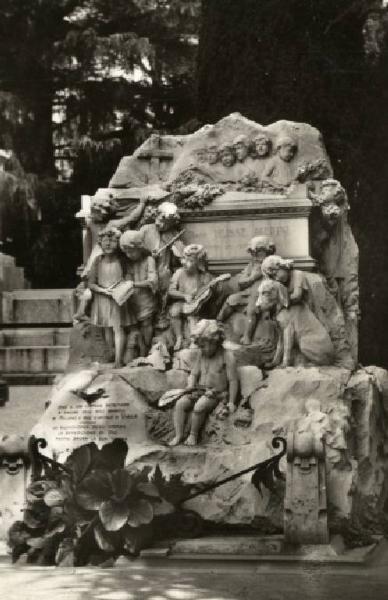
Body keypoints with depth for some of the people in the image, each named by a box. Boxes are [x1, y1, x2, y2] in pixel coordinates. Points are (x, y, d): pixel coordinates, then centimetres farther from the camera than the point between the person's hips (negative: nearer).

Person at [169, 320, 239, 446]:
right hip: (200, 390, 6)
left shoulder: (227, 357, -10)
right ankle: (179, 435, -15)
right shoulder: (201, 355, 8)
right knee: (180, 404, -18)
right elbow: (194, 374, 14)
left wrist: (231, 402, -11)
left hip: (216, 394, -6)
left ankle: (193, 435, -14)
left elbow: (233, 380, -9)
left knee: (199, 406, -33)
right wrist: (190, 386, -6)